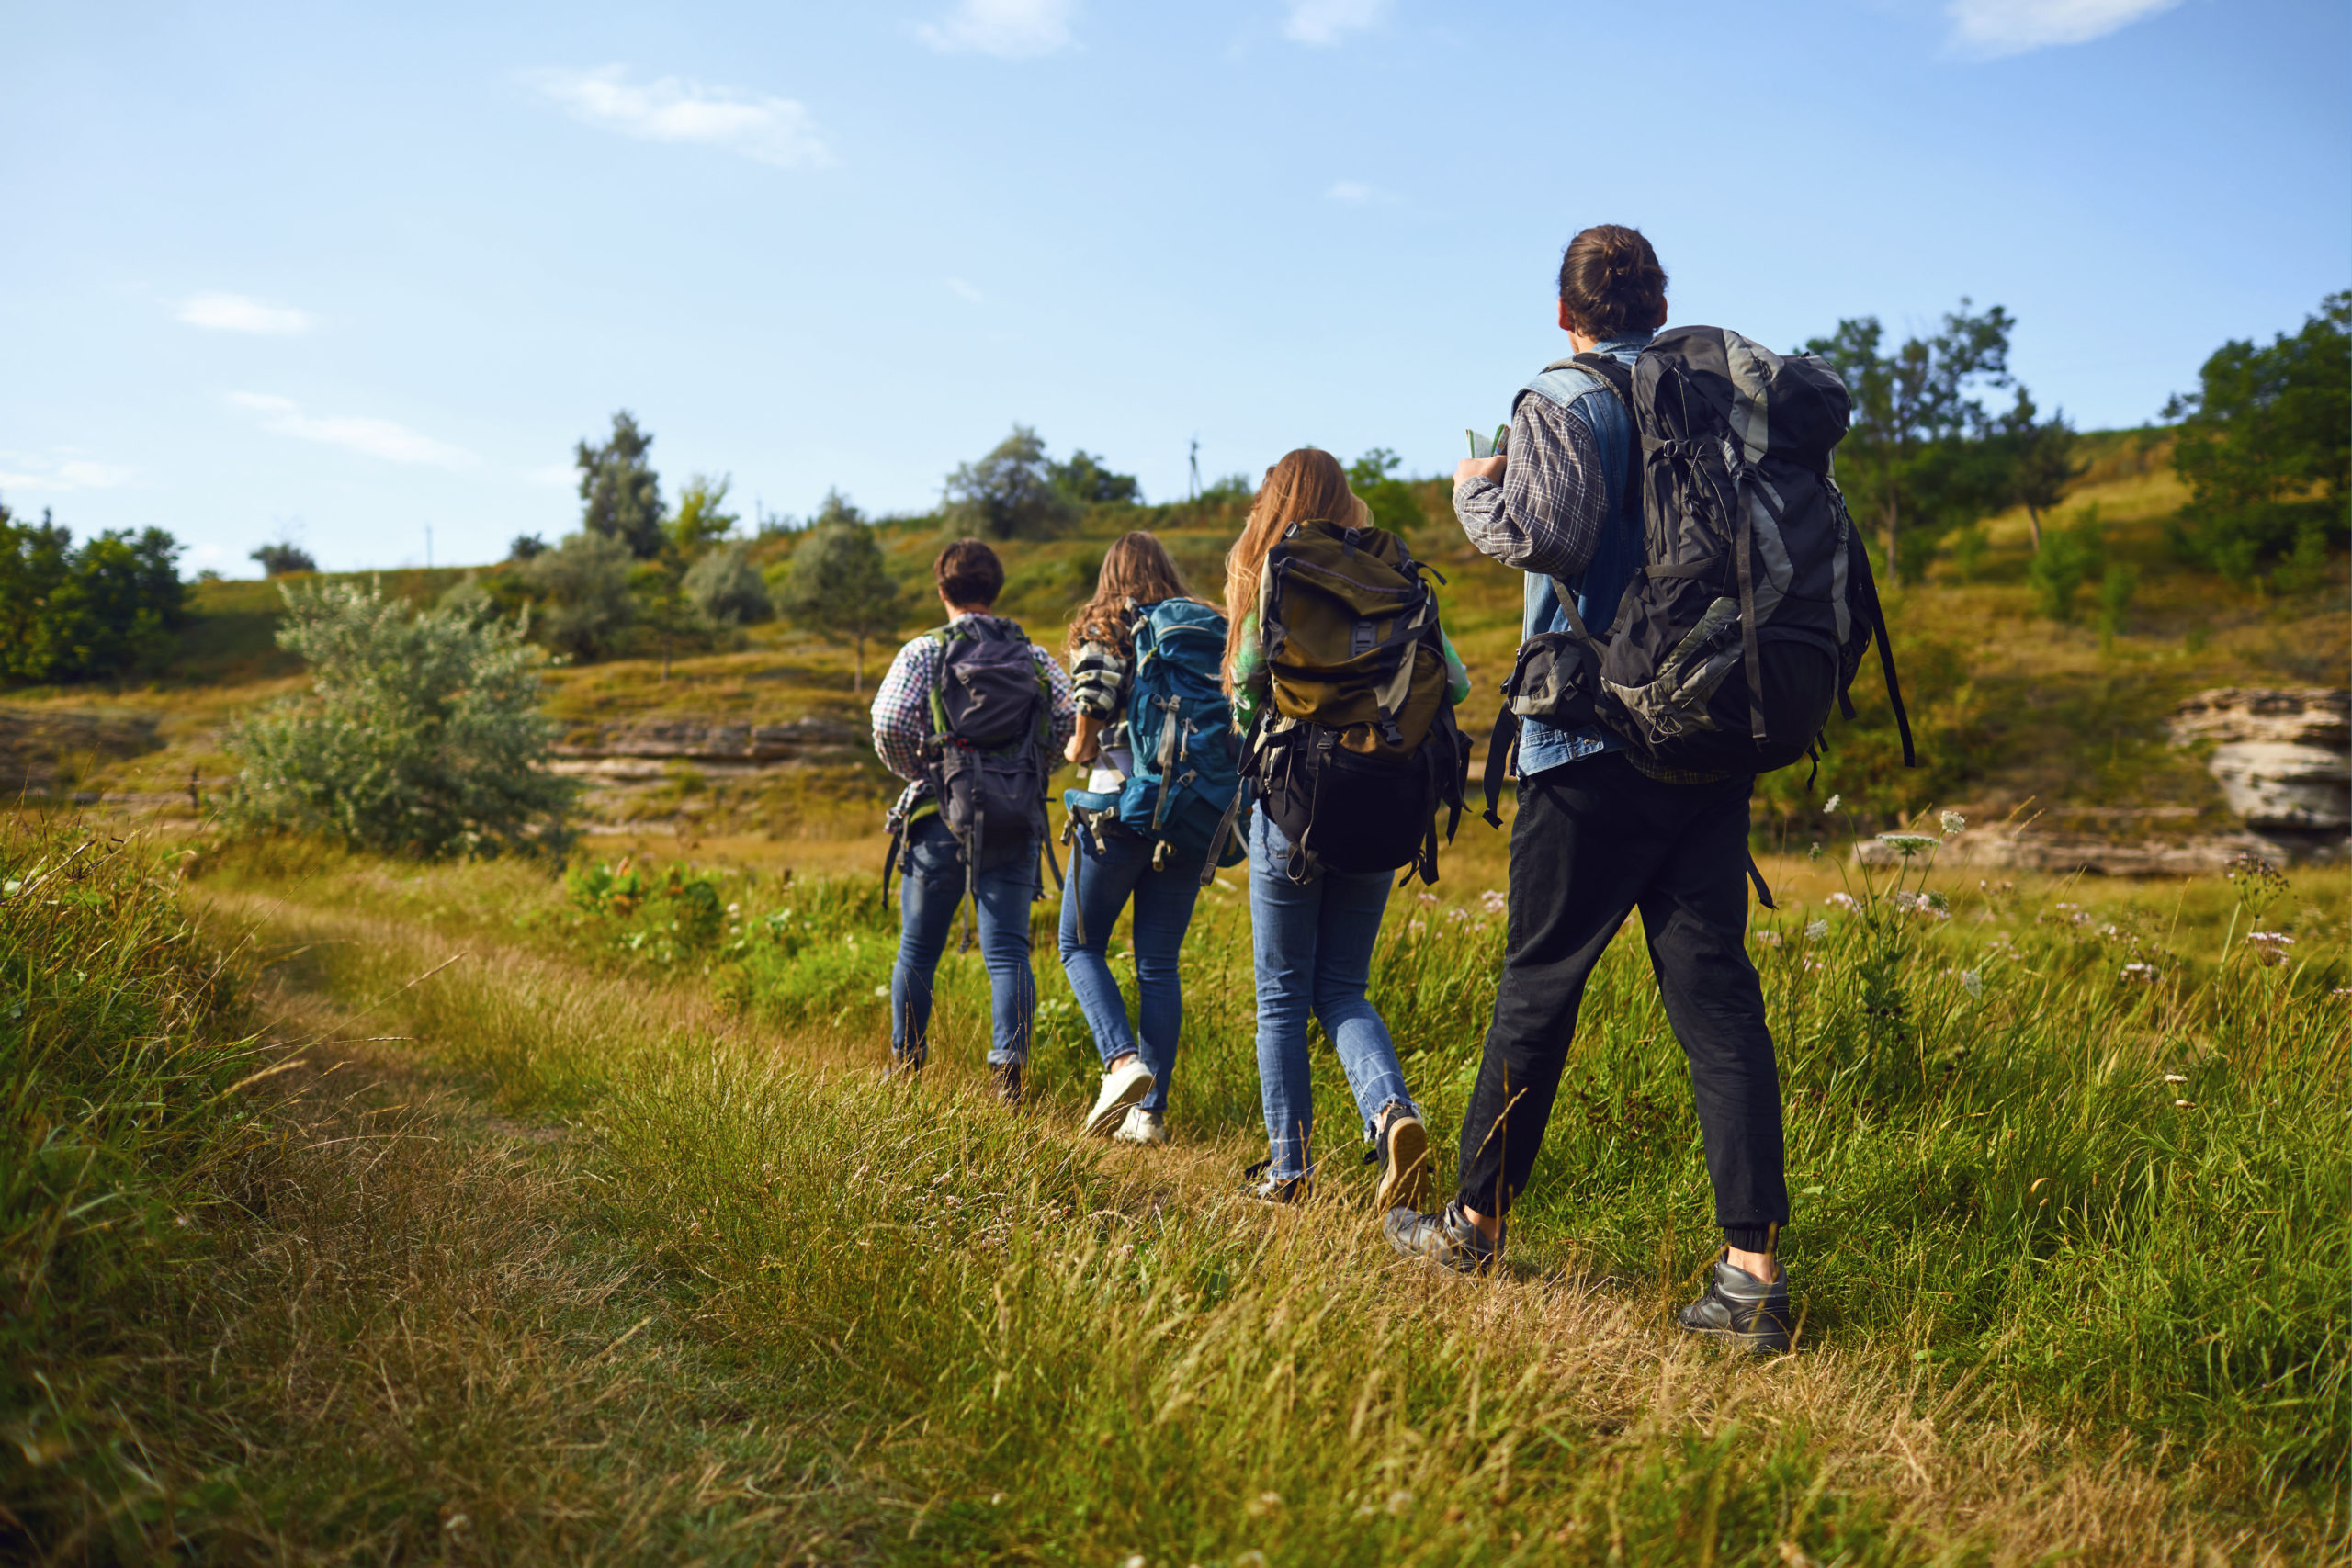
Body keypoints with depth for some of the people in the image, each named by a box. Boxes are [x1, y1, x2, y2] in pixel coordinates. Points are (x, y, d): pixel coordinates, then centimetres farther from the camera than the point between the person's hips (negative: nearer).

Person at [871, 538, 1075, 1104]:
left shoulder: (924, 651, 0)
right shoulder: (1035, 656, 8)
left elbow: (889, 722, -14)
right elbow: (1070, 719, -3)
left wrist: (916, 770, 2)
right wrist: (1028, 761, 11)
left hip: (941, 820, -1)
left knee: (918, 949, 14)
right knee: (1008, 950, 0)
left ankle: (906, 1063, 27)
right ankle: (1008, 1066, -14)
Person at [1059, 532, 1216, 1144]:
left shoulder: (1102, 633, -1)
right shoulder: (1207, 632, 10)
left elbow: (1090, 711, -14)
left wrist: (1078, 752, 5)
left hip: (1121, 809, -4)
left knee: (1080, 946, 12)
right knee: (1159, 963, 8)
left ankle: (1122, 1060, -10)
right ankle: (1151, 1111, 6)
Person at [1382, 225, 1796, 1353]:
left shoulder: (1563, 402, -4)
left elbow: (1545, 532, -20)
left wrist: (1475, 489, -3)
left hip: (1594, 740, -5)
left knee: (1538, 984, 5)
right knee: (1716, 992, 2)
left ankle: (1477, 1221, 20)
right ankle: (1754, 1267, -2)